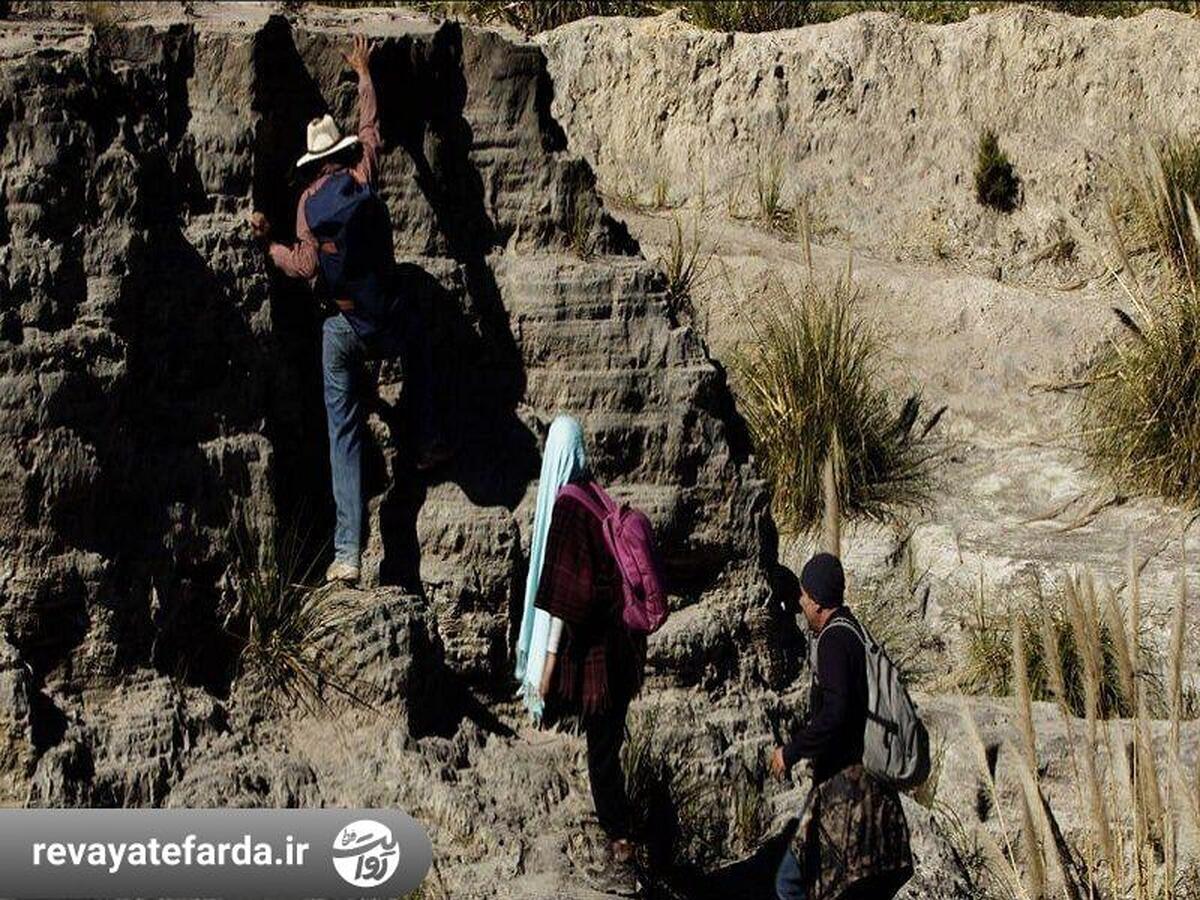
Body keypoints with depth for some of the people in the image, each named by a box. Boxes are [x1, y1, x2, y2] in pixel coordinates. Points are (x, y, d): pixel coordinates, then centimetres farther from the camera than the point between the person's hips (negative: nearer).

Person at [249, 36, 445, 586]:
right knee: (417, 343, 38)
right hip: (386, 322, 0)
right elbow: (371, 124, 18)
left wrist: (268, 245, 9)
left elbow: (307, 267, -7)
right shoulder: (363, 176, 2)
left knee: (344, 436, 4)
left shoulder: (308, 202, 1)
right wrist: (363, 72, 32)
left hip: (341, 330, 0)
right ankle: (427, 441, 30)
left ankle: (347, 554, -3)